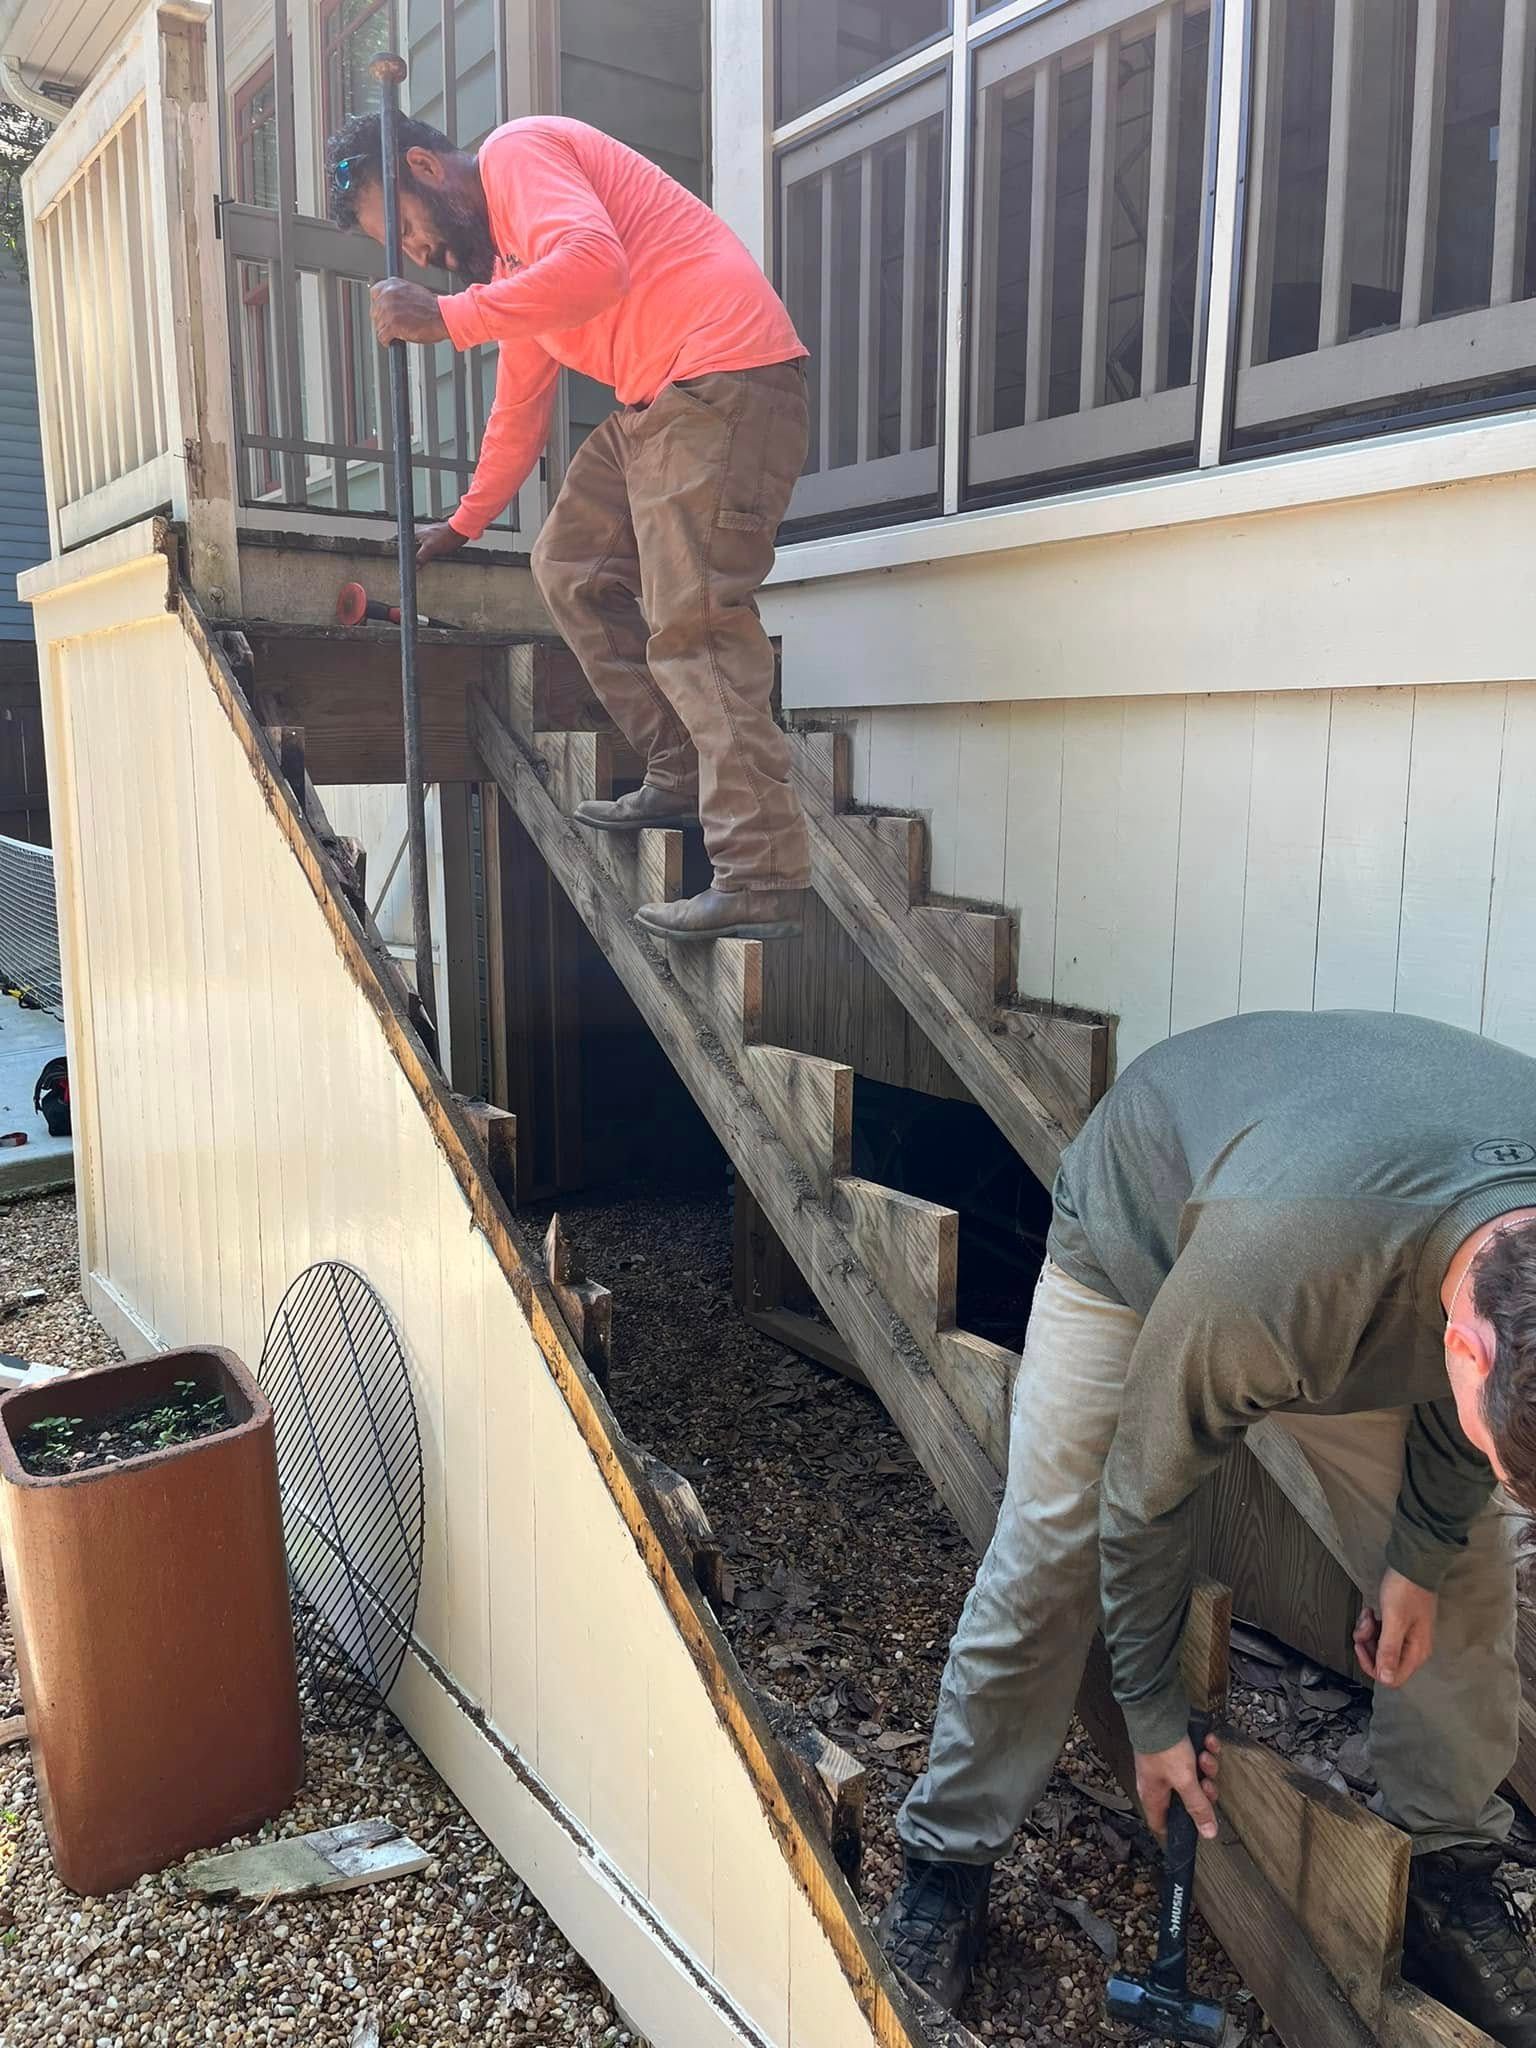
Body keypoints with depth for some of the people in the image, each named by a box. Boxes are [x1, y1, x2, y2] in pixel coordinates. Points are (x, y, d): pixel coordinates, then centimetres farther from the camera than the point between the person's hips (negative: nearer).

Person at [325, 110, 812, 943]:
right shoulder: (504, 252, 27)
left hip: (722, 380, -10)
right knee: (570, 567, 15)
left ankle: (759, 881, -21)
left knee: (691, 622, -18)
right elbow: (519, 408, 36)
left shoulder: (515, 152, -2)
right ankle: (680, 778, 12)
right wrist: (463, 524, 43)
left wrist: (444, 318, -17)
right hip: (658, 404, 10)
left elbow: (596, 261, -22)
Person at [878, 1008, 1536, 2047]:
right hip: (1139, 1235, -4)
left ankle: (1452, 1872, 22)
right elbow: (1144, 1494, -27)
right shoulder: (1267, 1285, -47)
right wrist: (1153, 1713, -11)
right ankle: (948, 1862, 15)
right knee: (1045, 1563, -5)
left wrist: (1427, 1545, -3)